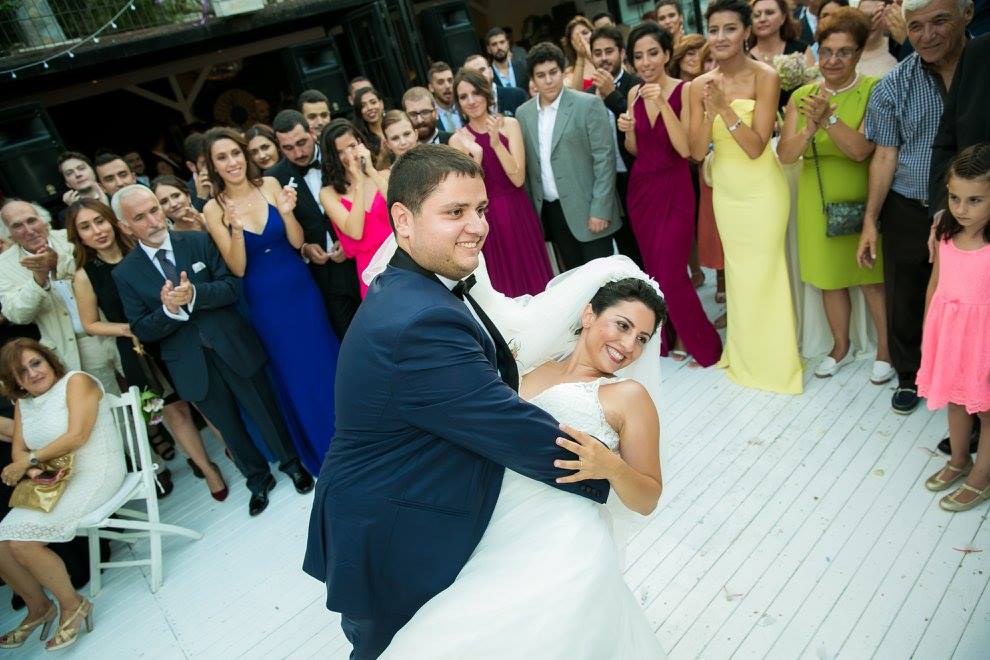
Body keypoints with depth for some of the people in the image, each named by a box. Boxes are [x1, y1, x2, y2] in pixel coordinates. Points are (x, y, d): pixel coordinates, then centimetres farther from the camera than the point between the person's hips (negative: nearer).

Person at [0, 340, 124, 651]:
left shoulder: (76, 381, -8)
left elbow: (77, 436, -17)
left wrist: (30, 459, -12)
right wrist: (28, 468, -13)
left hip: (94, 474, -7)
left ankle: (72, 605, 1)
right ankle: (38, 607, 18)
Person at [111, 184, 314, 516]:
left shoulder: (198, 241, -5)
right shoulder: (125, 274, -3)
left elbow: (232, 286, -10)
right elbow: (142, 331, -4)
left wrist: (194, 294, -27)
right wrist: (168, 309, -24)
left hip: (234, 347, -1)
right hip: (190, 362, 1)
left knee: (266, 411, 13)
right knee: (229, 426, 16)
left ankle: (291, 462, 37)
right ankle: (258, 480, 38)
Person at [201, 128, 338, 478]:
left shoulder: (270, 184, -4)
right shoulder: (214, 208, -6)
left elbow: (297, 241, -6)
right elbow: (237, 268, -9)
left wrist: (287, 212, -23)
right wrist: (236, 228, -24)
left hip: (301, 287, 1)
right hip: (265, 301, -1)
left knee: (325, 361, 11)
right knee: (293, 373, 12)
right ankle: (319, 450, 33)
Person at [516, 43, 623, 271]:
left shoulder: (589, 104, -6)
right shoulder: (523, 113, 7)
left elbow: (604, 158, -9)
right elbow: (525, 164, 11)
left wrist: (600, 209, -14)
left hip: (586, 208, -4)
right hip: (549, 210, 4)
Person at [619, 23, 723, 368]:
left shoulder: (684, 90, -9)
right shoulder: (634, 93, 5)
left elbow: (686, 148, -19)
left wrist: (662, 103, -25)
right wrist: (627, 130, -9)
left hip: (674, 190, -5)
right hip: (641, 188, 5)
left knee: (671, 273, -8)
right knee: (654, 269, 10)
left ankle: (701, 342, 12)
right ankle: (669, 336, 27)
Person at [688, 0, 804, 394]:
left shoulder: (765, 77, -13)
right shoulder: (700, 85, -2)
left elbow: (755, 147, -20)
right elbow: (696, 152, -6)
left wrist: (725, 107, -27)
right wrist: (709, 110, -21)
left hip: (762, 190, -4)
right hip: (725, 191, 5)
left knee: (764, 272, 4)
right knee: (737, 271, 16)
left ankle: (773, 360, 23)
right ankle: (744, 354, 33)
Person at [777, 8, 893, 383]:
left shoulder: (874, 90, -10)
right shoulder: (802, 96, 1)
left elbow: (860, 149, -21)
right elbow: (786, 154, -9)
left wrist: (828, 118, -32)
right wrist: (809, 130, -27)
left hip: (860, 198, -3)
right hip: (818, 200, 3)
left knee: (872, 276, 6)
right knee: (830, 276, 13)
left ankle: (885, 349, 26)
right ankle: (841, 347, 31)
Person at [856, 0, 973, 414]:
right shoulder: (894, 86, -4)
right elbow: (886, 156, -3)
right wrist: (870, 220, -6)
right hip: (908, 213, 0)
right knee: (904, 302, 11)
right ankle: (909, 377, 31)